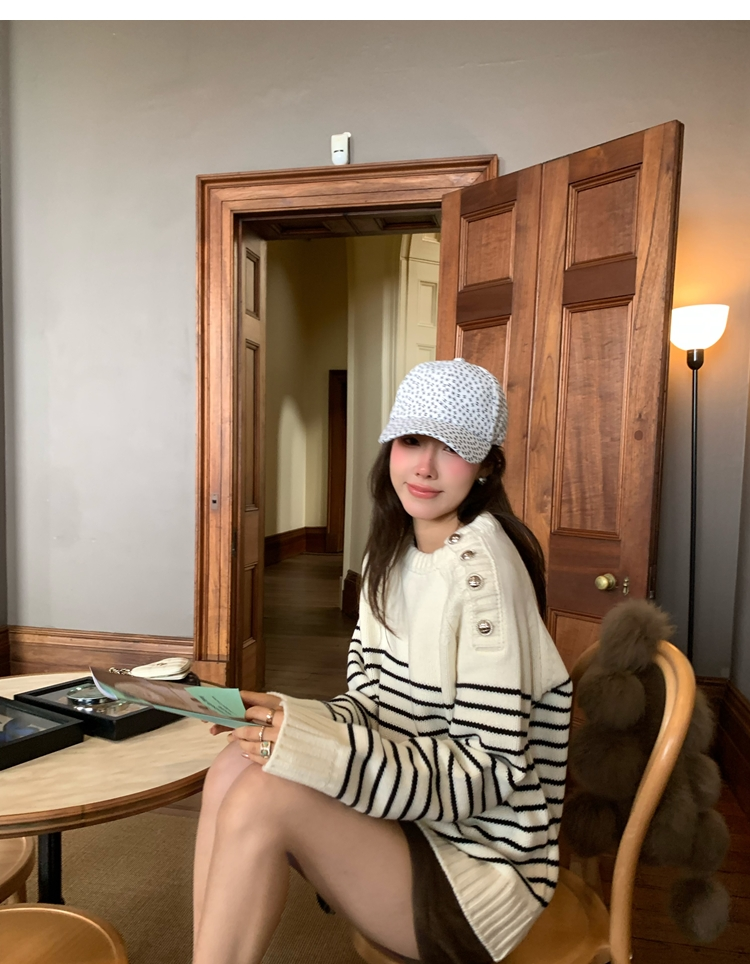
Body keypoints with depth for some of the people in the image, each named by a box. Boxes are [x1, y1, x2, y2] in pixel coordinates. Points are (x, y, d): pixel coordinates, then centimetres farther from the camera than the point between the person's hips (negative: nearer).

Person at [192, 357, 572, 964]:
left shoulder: (481, 566, -22)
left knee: (265, 794, -23)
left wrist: (322, 748, -29)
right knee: (235, 767, -12)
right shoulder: (392, 553, 4)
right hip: (408, 822, 7)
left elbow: (488, 771, -21)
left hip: (480, 863, -7)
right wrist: (288, 720, -12)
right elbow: (375, 706, 7)